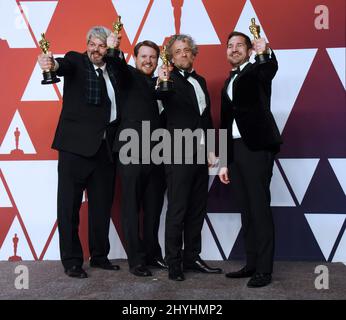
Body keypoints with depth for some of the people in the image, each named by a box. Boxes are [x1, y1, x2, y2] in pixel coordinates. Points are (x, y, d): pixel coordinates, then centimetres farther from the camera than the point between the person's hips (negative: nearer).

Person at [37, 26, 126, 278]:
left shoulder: (114, 66, 16)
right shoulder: (76, 61, -1)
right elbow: (65, 65, -22)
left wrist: (116, 50, -1)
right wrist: (52, 64, -43)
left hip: (106, 146, 5)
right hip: (76, 144, -5)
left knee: (102, 205, 12)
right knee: (70, 205, 1)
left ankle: (100, 255, 26)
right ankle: (71, 261, 11)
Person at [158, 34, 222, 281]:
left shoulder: (200, 81, 17)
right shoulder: (170, 79, -4)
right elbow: (169, 98, -27)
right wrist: (163, 84, -48)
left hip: (201, 154, 7)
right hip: (179, 154, -7)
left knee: (198, 209, 11)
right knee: (177, 210, -1)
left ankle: (192, 258, 22)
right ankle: (174, 263, 8)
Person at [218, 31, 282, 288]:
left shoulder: (257, 71, 3)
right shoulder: (228, 84, 22)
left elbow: (272, 68, -23)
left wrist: (266, 52, -46)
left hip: (256, 147, -7)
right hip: (235, 150, 7)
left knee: (260, 208, -7)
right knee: (247, 209, 10)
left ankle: (264, 269, -2)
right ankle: (252, 264, 17)